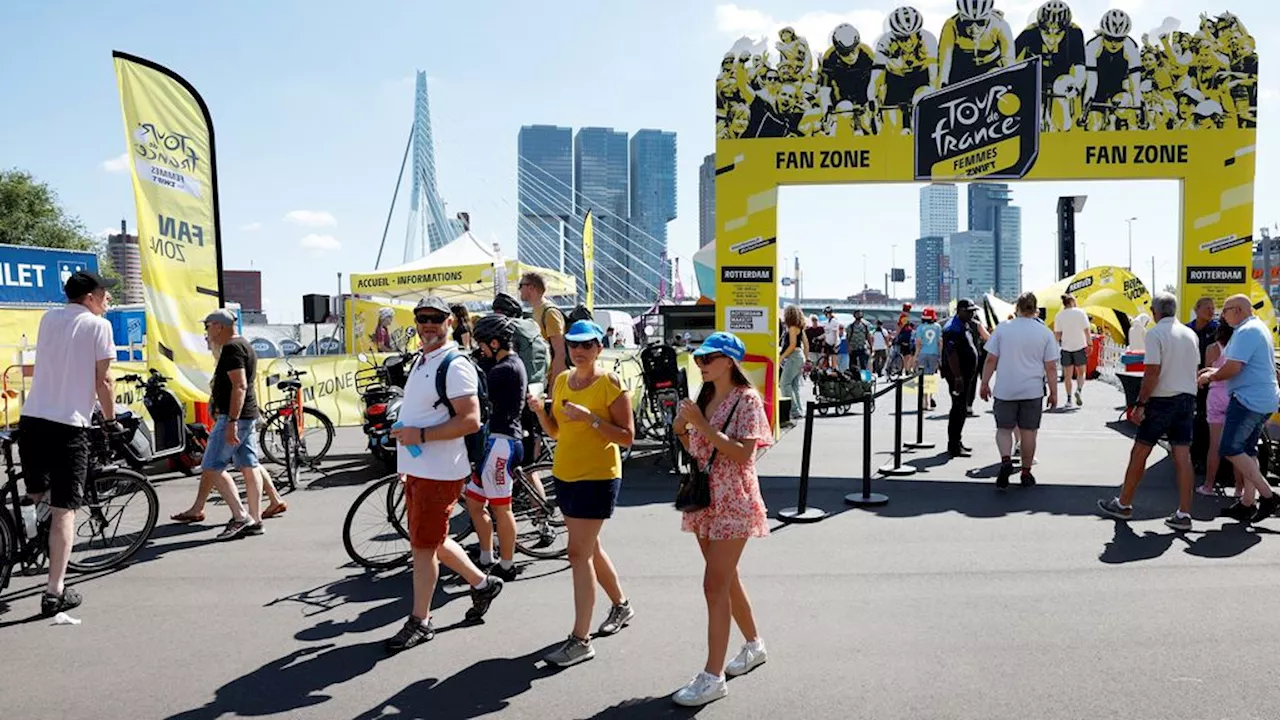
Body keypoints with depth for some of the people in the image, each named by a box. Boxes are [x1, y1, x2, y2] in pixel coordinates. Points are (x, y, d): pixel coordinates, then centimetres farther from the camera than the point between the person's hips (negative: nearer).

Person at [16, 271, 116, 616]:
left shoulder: (48, 318, 14)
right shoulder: (98, 325, -3)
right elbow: (103, 382, -4)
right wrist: (110, 421, 7)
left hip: (31, 420, 5)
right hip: (69, 424, -5)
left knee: (35, 497, 25)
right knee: (64, 510, -2)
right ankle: (55, 592, -2)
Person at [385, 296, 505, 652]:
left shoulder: (455, 366, -15)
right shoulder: (421, 361, 15)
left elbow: (471, 420, -23)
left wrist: (420, 435, -23)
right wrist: (407, 462, 22)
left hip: (439, 472, -10)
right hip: (417, 469, 10)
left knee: (423, 546, 0)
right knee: (432, 542, 18)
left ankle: (420, 621, 15)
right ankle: (482, 583, 35)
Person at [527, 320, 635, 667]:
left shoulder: (610, 384, -11)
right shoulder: (562, 381, 8)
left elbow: (627, 436, -13)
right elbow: (555, 431, 14)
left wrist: (590, 417, -24)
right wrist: (540, 411, -6)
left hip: (598, 477, -7)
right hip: (565, 475, 8)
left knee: (579, 553, -9)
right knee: (590, 548, 19)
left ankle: (580, 640, -1)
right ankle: (621, 605, 41)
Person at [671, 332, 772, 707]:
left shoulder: (747, 399, -11)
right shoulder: (705, 397, 11)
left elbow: (743, 453, -21)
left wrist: (703, 425, -24)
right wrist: (682, 429, -3)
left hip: (733, 502, -8)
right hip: (705, 500, 8)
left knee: (715, 585, -10)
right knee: (726, 579, 17)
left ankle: (713, 676, -4)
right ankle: (754, 645, 36)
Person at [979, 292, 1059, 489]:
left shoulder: (1002, 328, -2)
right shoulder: (1045, 332, -1)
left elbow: (991, 360, -1)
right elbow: (1051, 366, -1)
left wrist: (985, 383, 8)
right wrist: (1053, 392, 7)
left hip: (1005, 389, 0)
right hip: (1033, 390, 0)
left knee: (1004, 428, 9)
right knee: (1028, 431, 9)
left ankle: (1006, 460, -14)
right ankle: (1026, 472, 16)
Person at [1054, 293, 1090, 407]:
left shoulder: (1059, 316, 0)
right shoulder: (1080, 312, -4)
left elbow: (1057, 334, -2)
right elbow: (1086, 330, -6)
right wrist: (1089, 344, -1)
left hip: (1066, 348, 1)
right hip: (1080, 346, -1)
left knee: (1067, 375, 7)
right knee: (1081, 373, 12)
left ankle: (1068, 399, 5)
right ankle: (1079, 390, -13)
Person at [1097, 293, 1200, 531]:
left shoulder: (1155, 333, -12)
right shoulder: (1190, 334, 10)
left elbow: (1153, 371, -17)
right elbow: (1194, 368, 14)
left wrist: (1140, 404, -14)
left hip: (1162, 399, -6)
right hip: (1187, 398, 6)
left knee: (1139, 453, 5)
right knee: (1183, 456, 4)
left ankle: (1123, 504, 15)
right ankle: (1183, 514, 4)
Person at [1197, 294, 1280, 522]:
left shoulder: (1246, 332, -16)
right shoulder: (1260, 328, 18)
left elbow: (1233, 368, -22)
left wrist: (1211, 377, -5)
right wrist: (1217, 372, 18)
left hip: (1248, 398, -10)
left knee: (1231, 449, -8)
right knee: (1248, 450, 13)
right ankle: (1247, 503, 15)